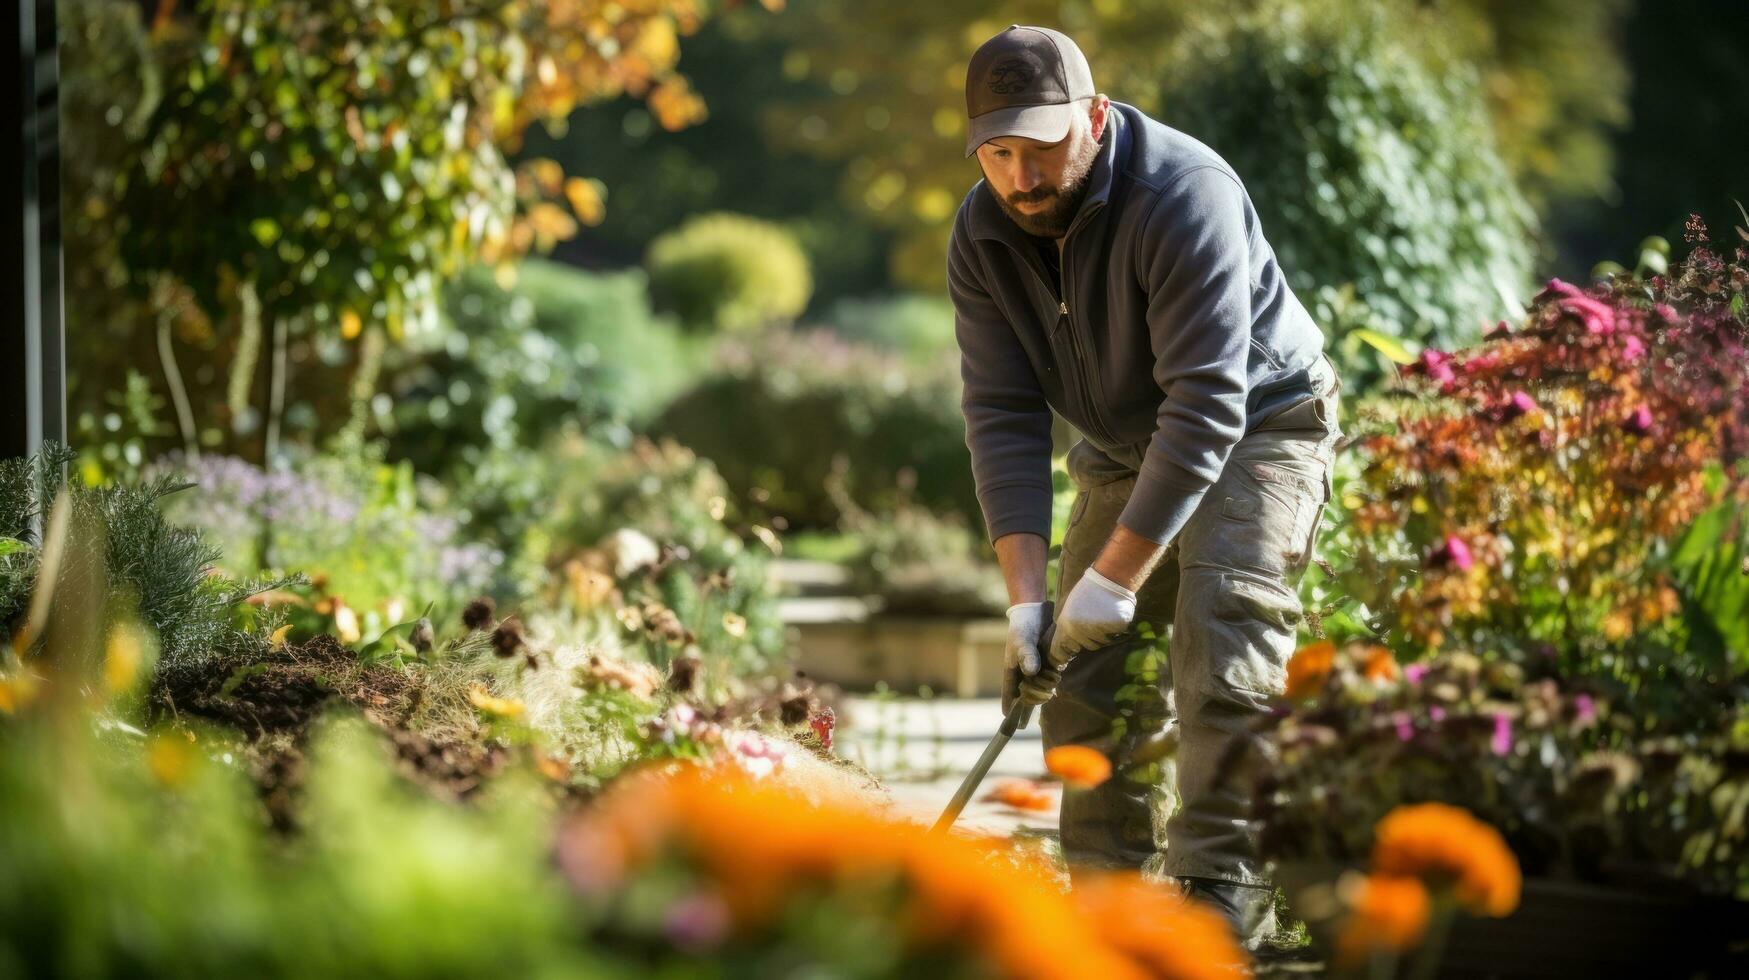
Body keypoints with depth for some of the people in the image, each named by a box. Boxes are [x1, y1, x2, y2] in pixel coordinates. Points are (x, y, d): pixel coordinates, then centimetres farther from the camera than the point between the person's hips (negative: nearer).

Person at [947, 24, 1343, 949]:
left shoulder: (1186, 196, -32)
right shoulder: (983, 233, -13)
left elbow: (1207, 404, -34)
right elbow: (1002, 413, -13)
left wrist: (1116, 578, -35)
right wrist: (1025, 595, -23)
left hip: (1259, 424, -6)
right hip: (1121, 450, 6)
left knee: (1221, 634, -22)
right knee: (1086, 669, -1)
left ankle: (1220, 889, -21)